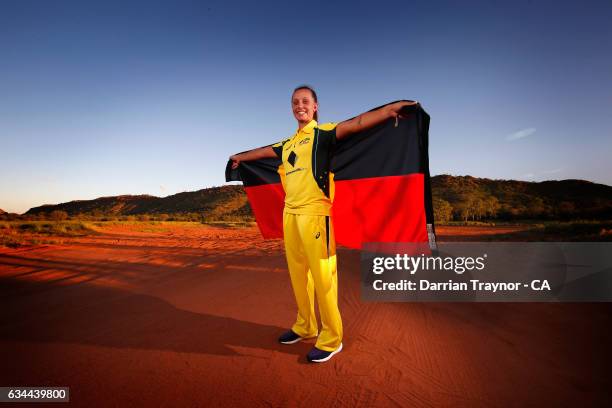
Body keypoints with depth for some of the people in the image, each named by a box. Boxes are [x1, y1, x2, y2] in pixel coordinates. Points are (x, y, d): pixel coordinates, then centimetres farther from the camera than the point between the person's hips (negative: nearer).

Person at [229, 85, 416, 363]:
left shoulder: (323, 133, 2)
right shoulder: (288, 144, 22)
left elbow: (356, 123, -15)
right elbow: (263, 151, 39)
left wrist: (390, 109, -31)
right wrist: (240, 157, 55)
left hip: (315, 214, -7)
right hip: (290, 214, 7)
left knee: (322, 274, -5)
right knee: (298, 273, 13)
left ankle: (331, 338, 9)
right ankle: (305, 327, 28)